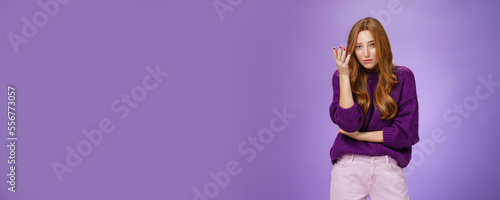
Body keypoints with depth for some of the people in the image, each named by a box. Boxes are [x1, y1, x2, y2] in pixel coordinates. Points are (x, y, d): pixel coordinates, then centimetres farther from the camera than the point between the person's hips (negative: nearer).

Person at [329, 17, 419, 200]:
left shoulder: (402, 77, 0)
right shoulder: (342, 77, 1)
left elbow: (407, 133, -5)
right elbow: (349, 124, -13)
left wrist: (360, 135, -5)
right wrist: (344, 76, -16)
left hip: (389, 168, 0)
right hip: (349, 166, 0)